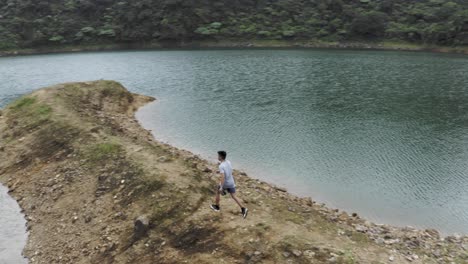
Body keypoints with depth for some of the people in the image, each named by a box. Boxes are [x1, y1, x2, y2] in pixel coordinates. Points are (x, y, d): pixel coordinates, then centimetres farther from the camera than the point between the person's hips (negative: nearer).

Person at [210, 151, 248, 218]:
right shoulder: (228, 162, 1)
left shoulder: (221, 166, -24)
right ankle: (243, 209, -5)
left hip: (225, 183, -6)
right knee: (234, 196, 8)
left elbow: (223, 177, -31)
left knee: (217, 191, 21)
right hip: (231, 182, 6)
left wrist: (221, 188, -30)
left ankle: (217, 207, 36)